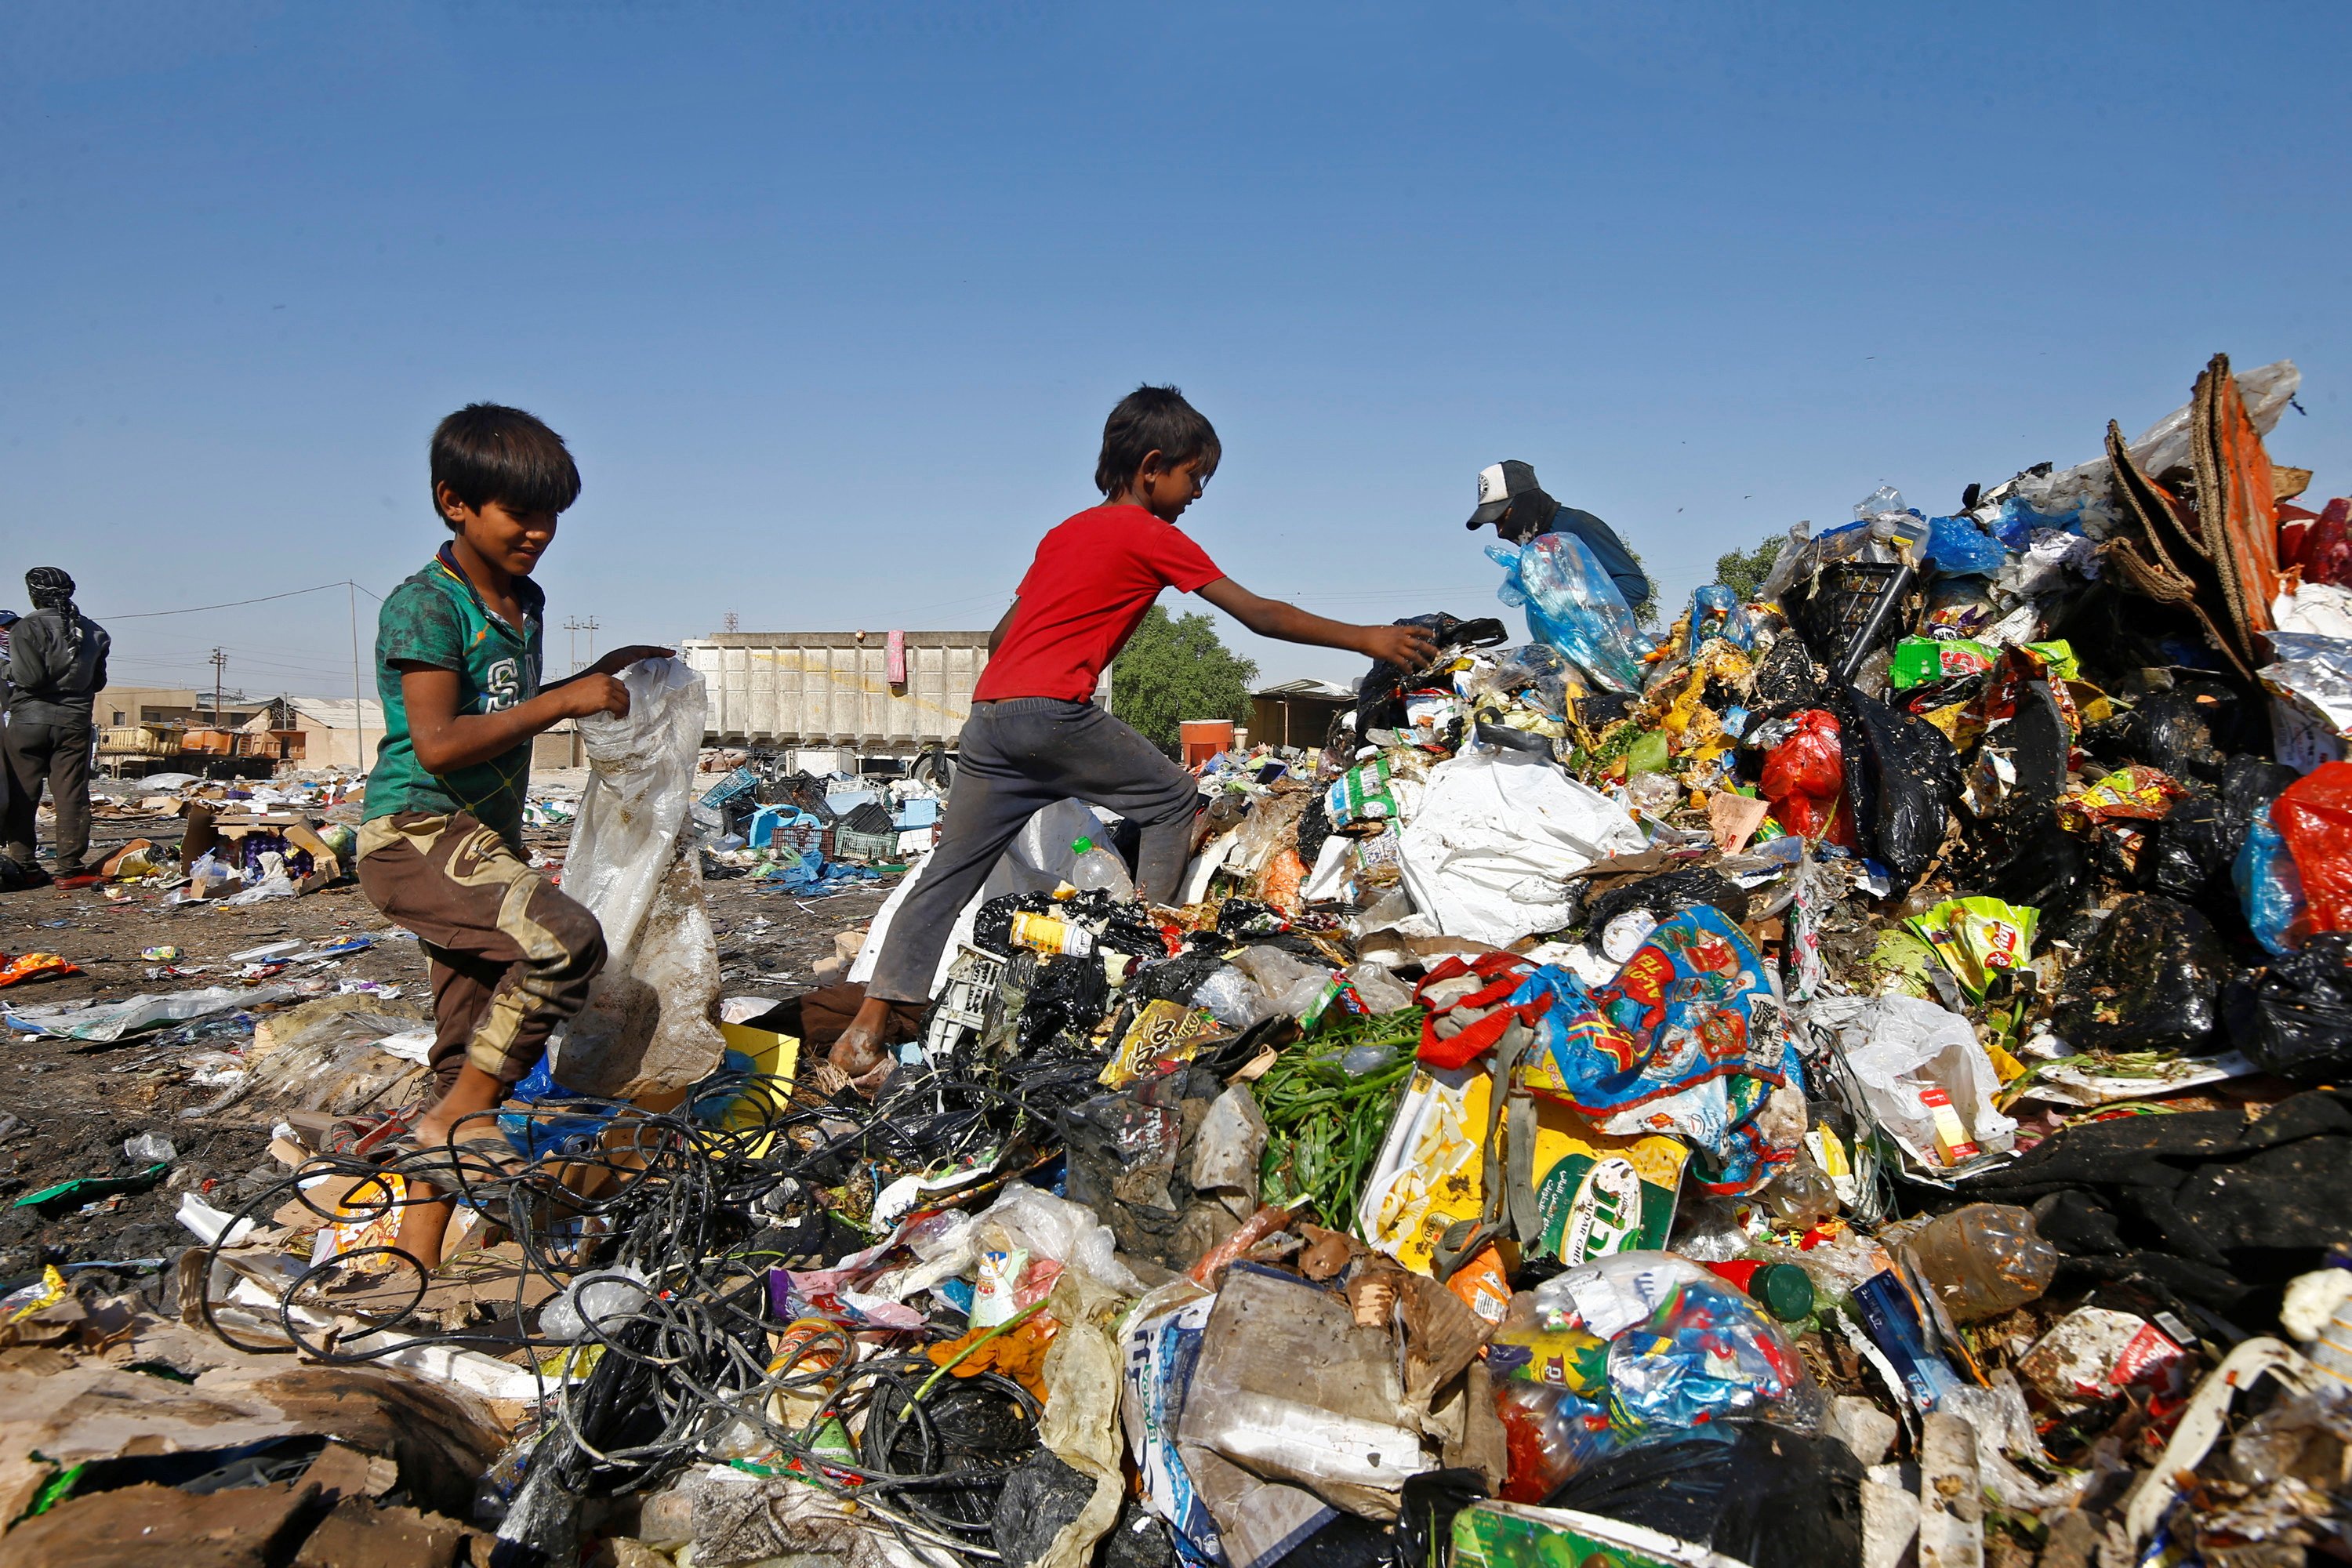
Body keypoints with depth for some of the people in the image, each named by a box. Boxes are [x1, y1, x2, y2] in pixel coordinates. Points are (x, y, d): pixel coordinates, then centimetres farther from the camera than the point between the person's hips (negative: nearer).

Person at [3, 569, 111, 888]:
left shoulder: (26, 629, -8)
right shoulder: (93, 632, 7)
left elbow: (29, 677, -16)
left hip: (28, 721, -3)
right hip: (75, 722, 3)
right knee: (72, 796, 3)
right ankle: (70, 868, 0)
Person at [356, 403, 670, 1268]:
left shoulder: (525, 602, 14)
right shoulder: (425, 605, -12)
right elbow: (437, 741, -22)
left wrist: (599, 674, 17)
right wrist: (563, 702, -22)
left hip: (485, 838, 9)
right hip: (417, 832, -9)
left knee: (471, 1051, 8)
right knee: (566, 938, -31)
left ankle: (415, 1258, 17)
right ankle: (455, 1122, -14)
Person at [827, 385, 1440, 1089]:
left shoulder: (1066, 531, 25)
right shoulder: (1155, 537, 3)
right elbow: (1260, 615, 0)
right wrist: (1364, 638, 3)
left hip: (988, 711, 8)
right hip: (1052, 710, -7)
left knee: (948, 874, 8)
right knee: (1173, 798, 11)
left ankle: (866, 1030, 6)